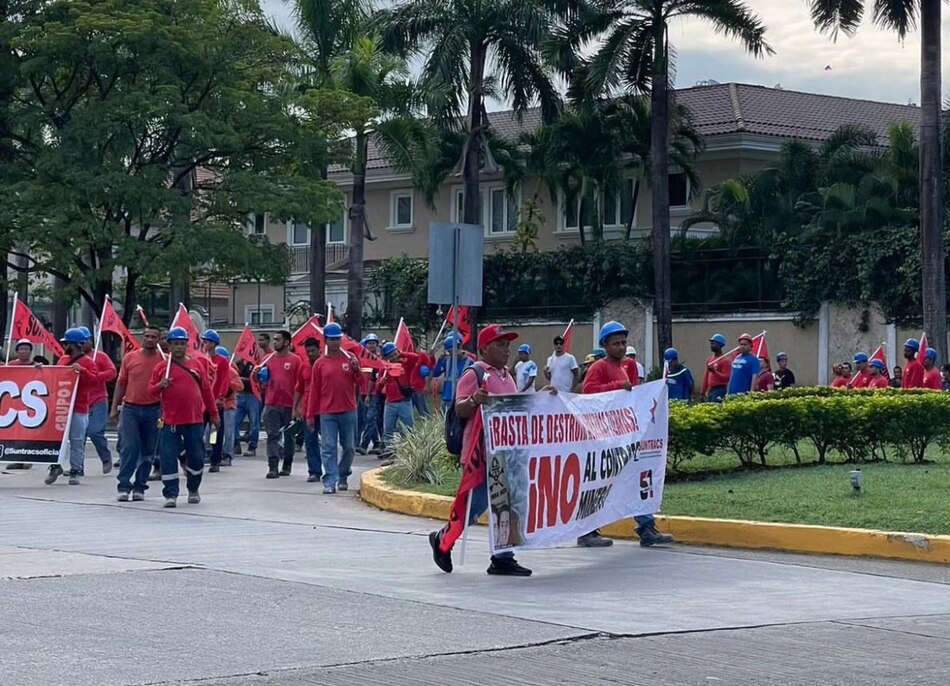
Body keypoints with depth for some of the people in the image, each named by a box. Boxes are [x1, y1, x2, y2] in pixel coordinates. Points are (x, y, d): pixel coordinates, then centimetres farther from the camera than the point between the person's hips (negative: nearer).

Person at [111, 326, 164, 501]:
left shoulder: (163, 360, 2)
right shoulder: (130, 358, 5)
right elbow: (121, 384, 10)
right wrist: (114, 408, 7)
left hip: (153, 410, 0)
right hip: (130, 408, 0)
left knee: (148, 451, 6)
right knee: (128, 448, -6)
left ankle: (140, 487, 14)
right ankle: (124, 486, -3)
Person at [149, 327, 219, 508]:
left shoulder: (196, 365, 8)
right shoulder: (161, 367, 3)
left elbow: (206, 390, 12)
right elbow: (151, 390, 5)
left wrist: (214, 414, 13)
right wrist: (160, 386, -18)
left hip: (195, 420, 2)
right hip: (170, 421, -2)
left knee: (196, 457, 8)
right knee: (168, 457, -5)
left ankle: (193, 490, 27)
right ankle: (170, 494, 1)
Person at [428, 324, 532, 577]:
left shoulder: (506, 376, 18)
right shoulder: (474, 374, -9)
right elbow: (460, 410, -14)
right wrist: (473, 400, -34)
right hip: (482, 453, -8)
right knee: (476, 503, -5)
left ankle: (503, 558, 9)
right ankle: (442, 540, 17)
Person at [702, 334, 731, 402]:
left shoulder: (725, 360, -6)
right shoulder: (709, 359, 18)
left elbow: (726, 378, -14)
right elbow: (706, 377, 20)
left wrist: (714, 371, -25)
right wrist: (702, 391, 15)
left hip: (720, 390, -8)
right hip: (710, 390, 8)